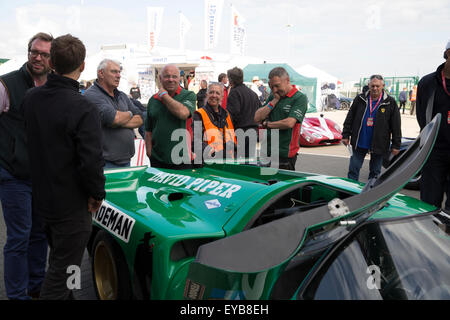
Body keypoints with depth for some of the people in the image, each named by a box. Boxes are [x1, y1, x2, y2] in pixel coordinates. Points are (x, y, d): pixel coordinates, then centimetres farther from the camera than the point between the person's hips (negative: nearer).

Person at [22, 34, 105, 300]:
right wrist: (97, 194, -12)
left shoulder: (31, 98, -1)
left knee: (59, 257, 28)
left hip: (42, 197, 8)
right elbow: (91, 161, -28)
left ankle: (64, 295, 47)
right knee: (62, 271, 8)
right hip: (72, 205, -8)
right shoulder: (83, 109, -25)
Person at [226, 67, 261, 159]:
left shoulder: (234, 92, -9)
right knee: (251, 157, 13)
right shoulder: (253, 93, 17)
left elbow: (232, 114, -18)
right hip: (253, 131, 8)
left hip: (240, 131, -8)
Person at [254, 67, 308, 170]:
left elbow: (289, 123, -19)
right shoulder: (273, 96, 13)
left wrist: (267, 124, -3)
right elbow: (257, 118, 4)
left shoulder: (300, 98, -7)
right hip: (268, 151, 6)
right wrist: (274, 101, -2)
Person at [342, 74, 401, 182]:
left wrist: (396, 145, -3)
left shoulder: (390, 103, -2)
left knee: (375, 173, 11)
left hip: (378, 144, -1)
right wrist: (346, 135, 3)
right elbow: (349, 118, 8)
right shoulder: (360, 99, 3)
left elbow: (396, 125, -1)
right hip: (359, 142, 1)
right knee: (353, 170, 5)